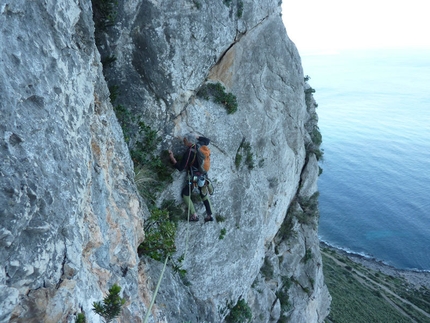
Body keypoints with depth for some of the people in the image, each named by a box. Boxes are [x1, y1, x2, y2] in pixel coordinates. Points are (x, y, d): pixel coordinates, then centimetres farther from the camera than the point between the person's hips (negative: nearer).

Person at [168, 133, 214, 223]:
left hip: (194, 177, -7)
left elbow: (180, 168, -21)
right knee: (204, 195, 22)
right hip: (203, 175, 7)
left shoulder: (188, 153, -24)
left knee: (185, 194, 8)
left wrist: (172, 158, -17)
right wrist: (196, 137, 16)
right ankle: (209, 215, 24)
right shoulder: (200, 145, -5)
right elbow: (207, 140, 20)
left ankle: (194, 215, 5)